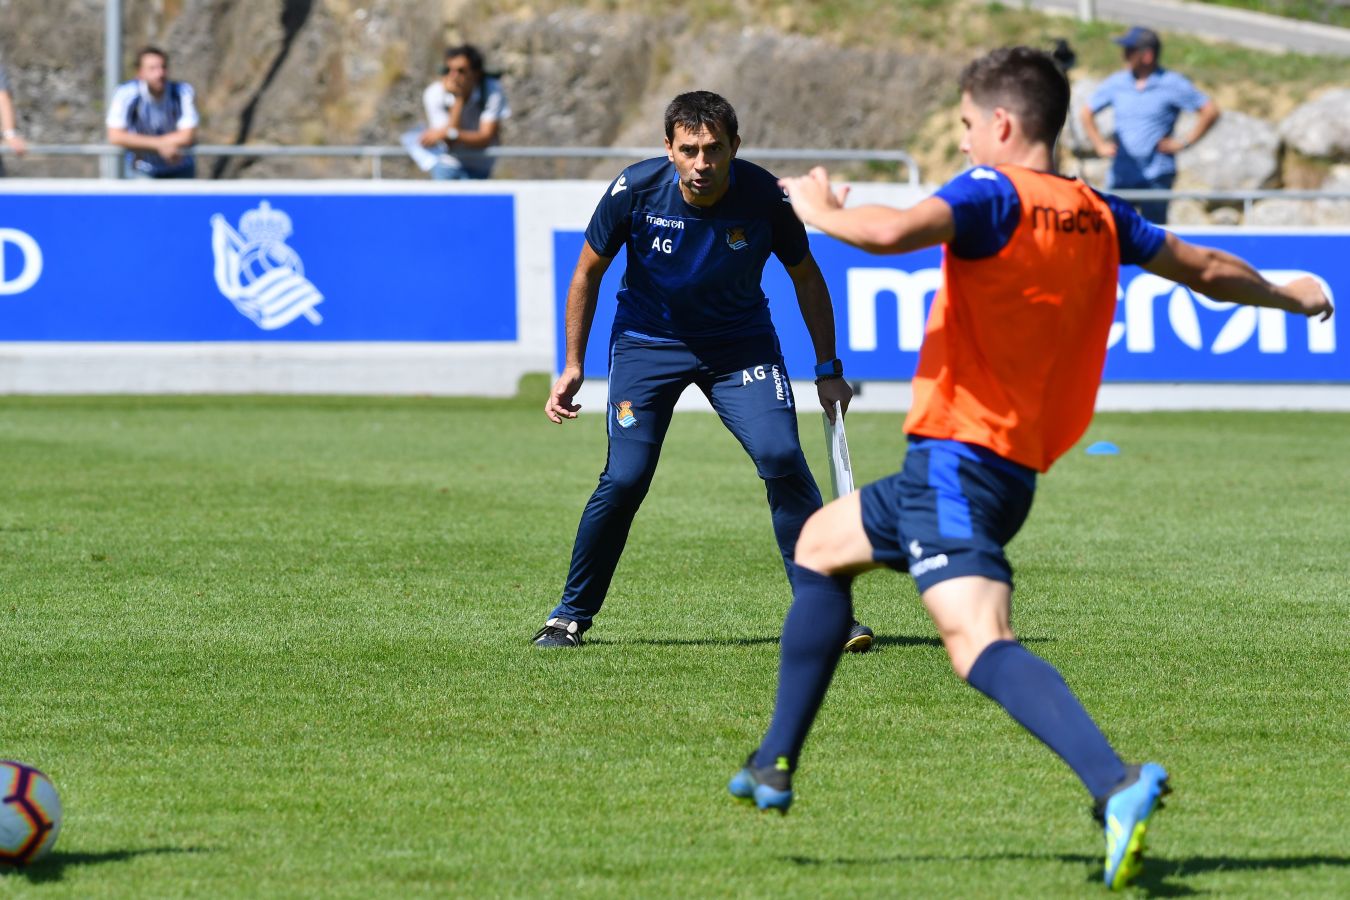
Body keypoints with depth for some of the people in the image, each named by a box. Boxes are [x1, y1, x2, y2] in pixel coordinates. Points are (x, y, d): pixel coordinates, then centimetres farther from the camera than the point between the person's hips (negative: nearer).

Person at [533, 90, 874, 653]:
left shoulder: (765, 198, -20)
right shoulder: (635, 191, -21)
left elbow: (806, 278, -2)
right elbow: (588, 273, -4)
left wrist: (828, 369, -1)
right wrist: (573, 366, -4)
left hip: (741, 346, 0)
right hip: (648, 342, 0)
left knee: (781, 458, -19)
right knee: (624, 480, -12)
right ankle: (570, 616, 8)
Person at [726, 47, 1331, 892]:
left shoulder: (994, 192, -11)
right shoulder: (1100, 217, 12)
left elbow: (892, 231, -29)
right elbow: (1206, 269, 24)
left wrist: (819, 210, -9)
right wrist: (1288, 295, 43)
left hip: (958, 461, -9)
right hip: (1014, 466, 9)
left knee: (980, 641, -22)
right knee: (821, 544, 26)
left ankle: (1117, 785, -41)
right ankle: (775, 765, 29)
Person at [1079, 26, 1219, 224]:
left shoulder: (1172, 85, -2)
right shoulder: (1116, 83, 9)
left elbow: (1210, 111, -3)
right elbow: (1086, 113, 22)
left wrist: (1183, 143, -6)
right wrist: (1100, 145, 10)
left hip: (1156, 178, -4)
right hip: (1121, 176, 4)